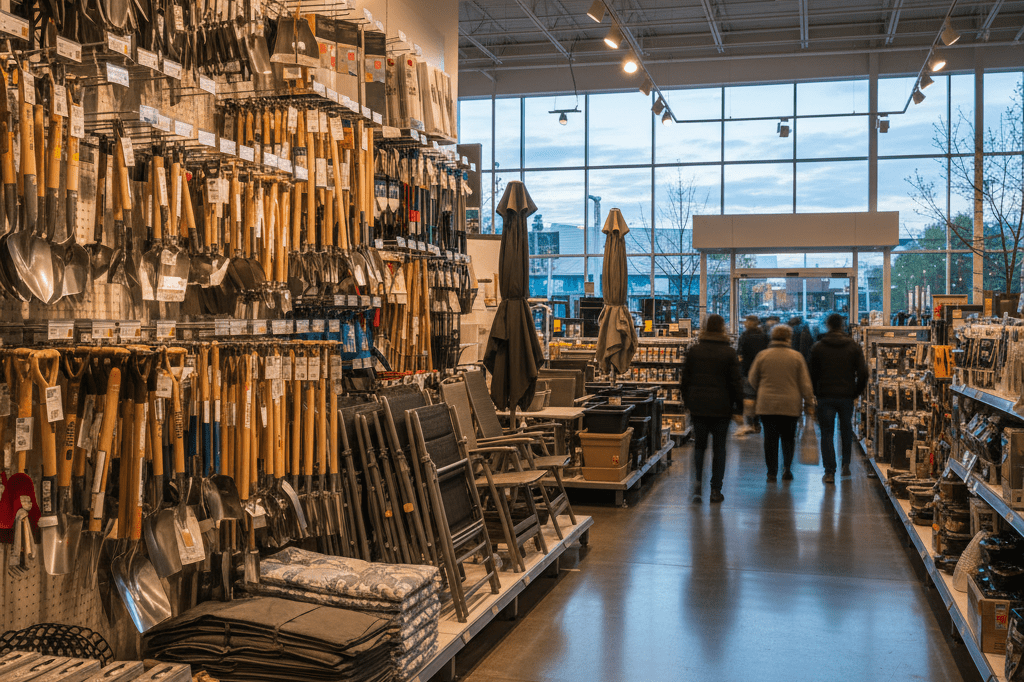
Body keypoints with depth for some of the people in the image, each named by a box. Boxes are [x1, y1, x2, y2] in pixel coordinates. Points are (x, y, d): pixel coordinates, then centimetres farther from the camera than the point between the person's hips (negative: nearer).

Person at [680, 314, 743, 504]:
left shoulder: (693, 350, 2)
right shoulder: (729, 353, -5)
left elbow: (685, 379, 5)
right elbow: (736, 383, -4)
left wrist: (687, 402, 15)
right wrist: (738, 409, 1)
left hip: (698, 406, 2)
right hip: (721, 408, -2)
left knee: (699, 445, 13)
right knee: (719, 447, 7)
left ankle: (697, 483, -3)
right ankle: (716, 490, 9)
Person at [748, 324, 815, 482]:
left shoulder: (762, 355, -1)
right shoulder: (796, 357, -2)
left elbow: (752, 380, 8)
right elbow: (805, 383, 1)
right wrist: (809, 403, 8)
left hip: (766, 404, 0)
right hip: (790, 405, 0)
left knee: (770, 439, 7)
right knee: (788, 438, 13)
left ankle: (772, 472, 7)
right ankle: (787, 467, 2)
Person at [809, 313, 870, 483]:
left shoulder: (818, 347, -1)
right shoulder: (853, 346, 2)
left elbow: (813, 373, 1)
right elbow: (863, 373, -1)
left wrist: (815, 393, 12)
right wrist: (856, 392, 9)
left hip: (825, 397, -1)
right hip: (846, 397, 1)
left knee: (827, 434, 1)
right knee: (846, 431, 20)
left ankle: (830, 472, -4)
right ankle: (846, 464, 23)